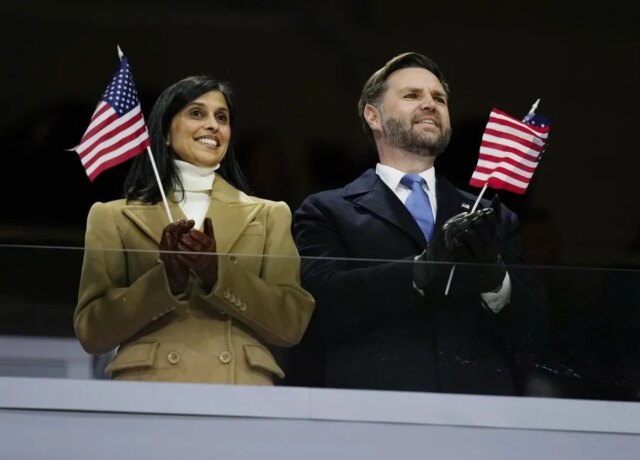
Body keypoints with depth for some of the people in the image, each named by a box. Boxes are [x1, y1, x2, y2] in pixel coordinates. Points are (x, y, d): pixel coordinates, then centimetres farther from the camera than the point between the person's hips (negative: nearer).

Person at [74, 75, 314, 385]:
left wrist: (220, 275, -11)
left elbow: (293, 324, 3)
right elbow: (91, 331, 1)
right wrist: (164, 280, -13)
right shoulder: (115, 218, 8)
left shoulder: (268, 216, 12)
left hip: (239, 389, 1)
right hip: (149, 391, -1)